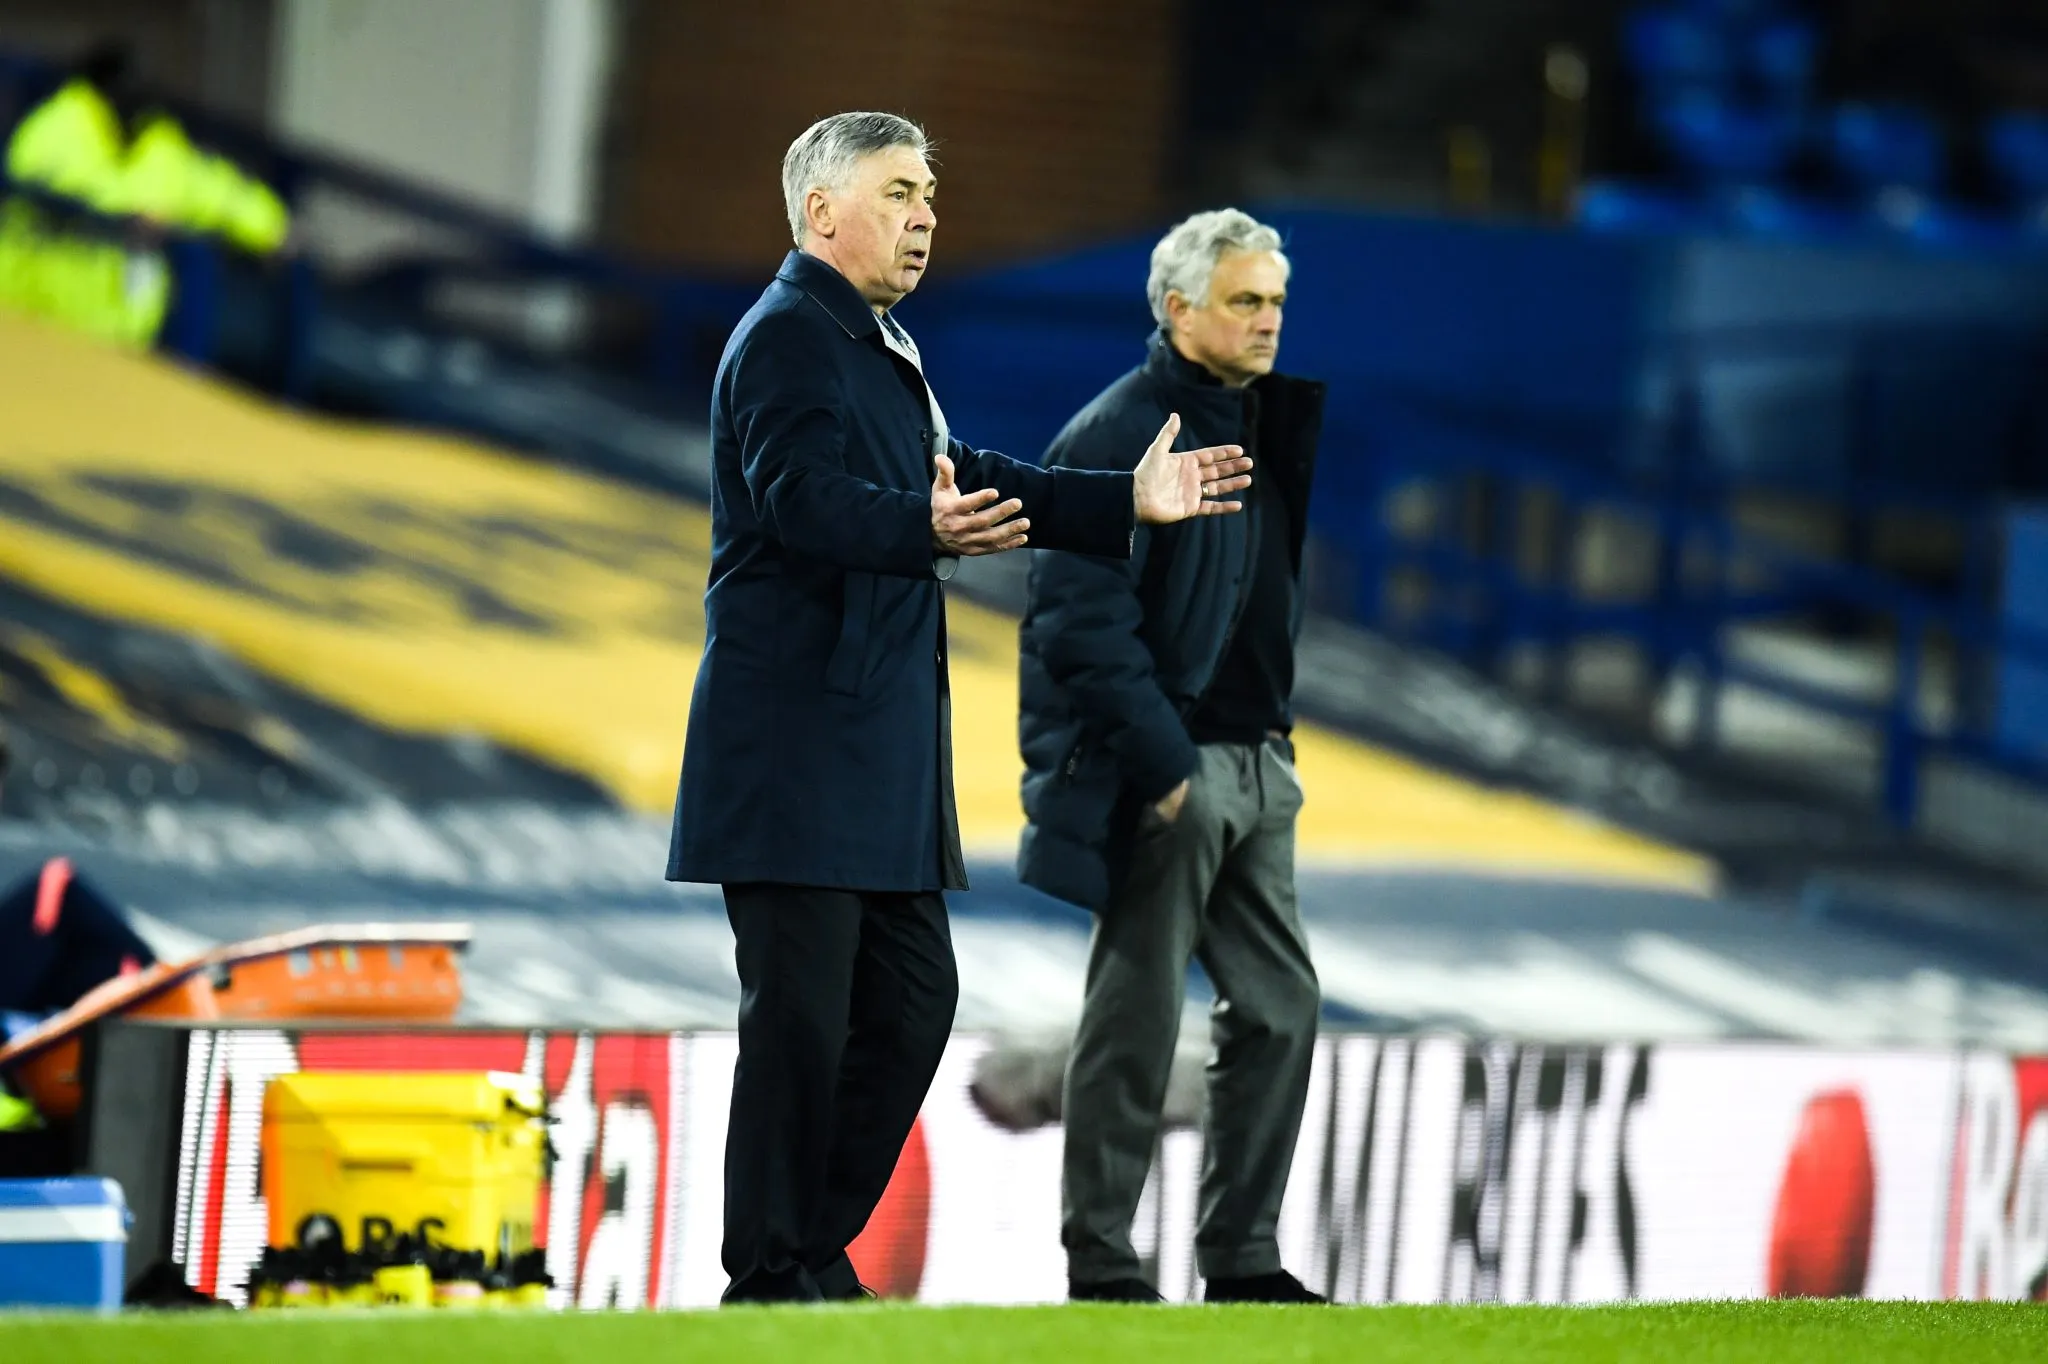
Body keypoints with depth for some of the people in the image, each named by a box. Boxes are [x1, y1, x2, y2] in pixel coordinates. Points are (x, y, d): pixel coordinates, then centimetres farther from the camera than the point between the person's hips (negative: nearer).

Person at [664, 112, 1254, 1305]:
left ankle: (817, 1249, 19)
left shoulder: (881, 348, 21)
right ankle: (770, 1276, -2)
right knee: (800, 1015, -7)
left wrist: (1129, 501, 16)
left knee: (913, 996, 11)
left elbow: (963, 480, 24)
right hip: (798, 745, -10)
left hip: (879, 749, 10)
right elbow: (803, 494, -27)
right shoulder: (788, 338, -11)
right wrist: (930, 530, -45)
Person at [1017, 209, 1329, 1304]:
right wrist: (1165, 767, -19)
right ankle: (1098, 1263, 5)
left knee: (1280, 1007, 8)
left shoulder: (1266, 427, 13)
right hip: (1158, 766, -8)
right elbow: (1084, 625, -18)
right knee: (1136, 1019, -3)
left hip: (1253, 763, 8)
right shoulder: (1115, 437, -13)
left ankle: (1241, 1254, 15)